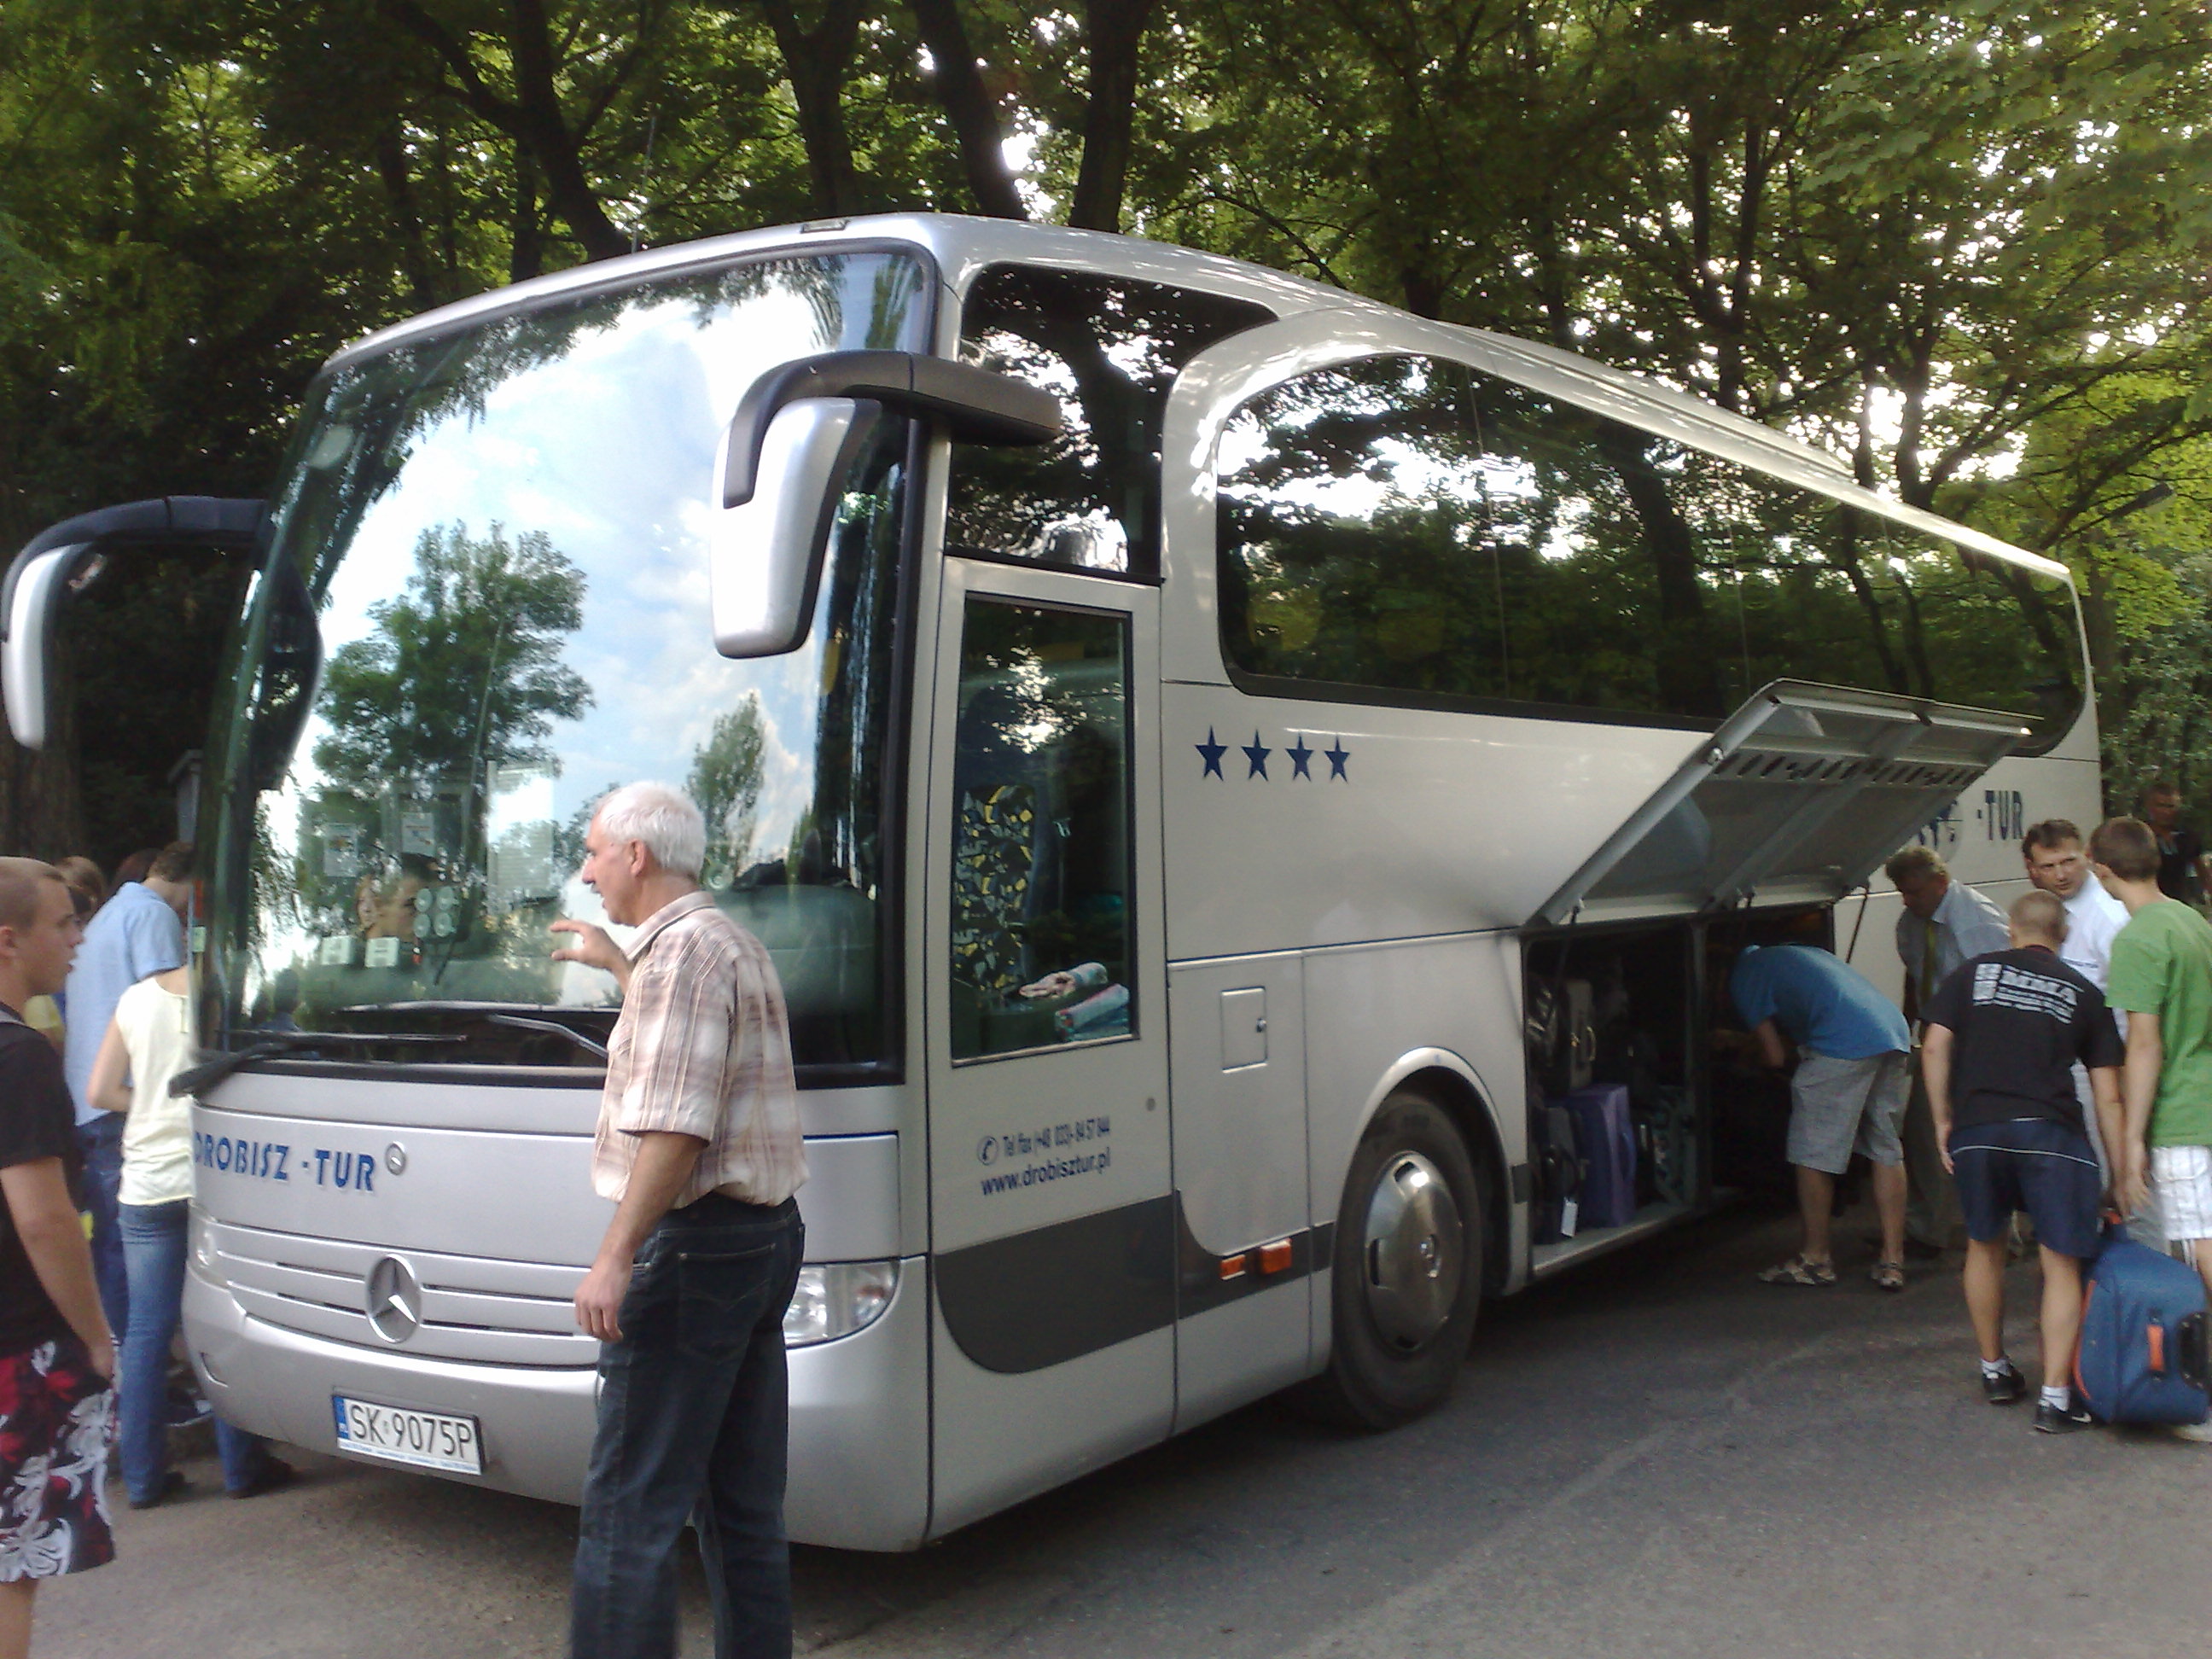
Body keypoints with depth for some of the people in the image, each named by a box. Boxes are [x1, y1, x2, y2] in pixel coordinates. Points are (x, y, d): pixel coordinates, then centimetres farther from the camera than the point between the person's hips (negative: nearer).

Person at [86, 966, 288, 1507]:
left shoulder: (136, 999, 4)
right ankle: (240, 1467, 14)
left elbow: (102, 1091, 7)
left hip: (147, 1183, 4)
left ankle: (143, 1476, 15)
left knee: (145, 1331, 9)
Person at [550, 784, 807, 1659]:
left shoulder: (680, 949, -12)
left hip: (695, 1244, -10)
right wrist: (616, 965, 44)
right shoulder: (736, 945, 20)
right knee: (744, 1503, 15)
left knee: (628, 1505, -5)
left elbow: (675, 1126, -22)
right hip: (765, 1235, 10)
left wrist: (616, 1257, -22)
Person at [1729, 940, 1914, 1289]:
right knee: (1887, 1152, 15)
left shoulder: (1744, 975, 9)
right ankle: (1893, 1263, 17)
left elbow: (1775, 1056, 7)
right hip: (1895, 1035, 8)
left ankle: (1816, 1260, 13)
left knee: (1813, 1155, 4)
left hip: (1845, 1044, -8)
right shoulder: (1789, 955, 34)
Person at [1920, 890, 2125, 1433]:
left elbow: (1934, 1047, 4)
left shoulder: (1975, 972, 14)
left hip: (1977, 1128, 2)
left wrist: (1942, 1120, 11)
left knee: (1985, 1247, 20)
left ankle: (1994, 1371, 32)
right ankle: (2055, 1398, 0)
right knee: (2061, 1263, 5)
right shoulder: (2083, 992, 13)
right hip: (2051, 1132, -1)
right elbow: (2108, 1095, 9)